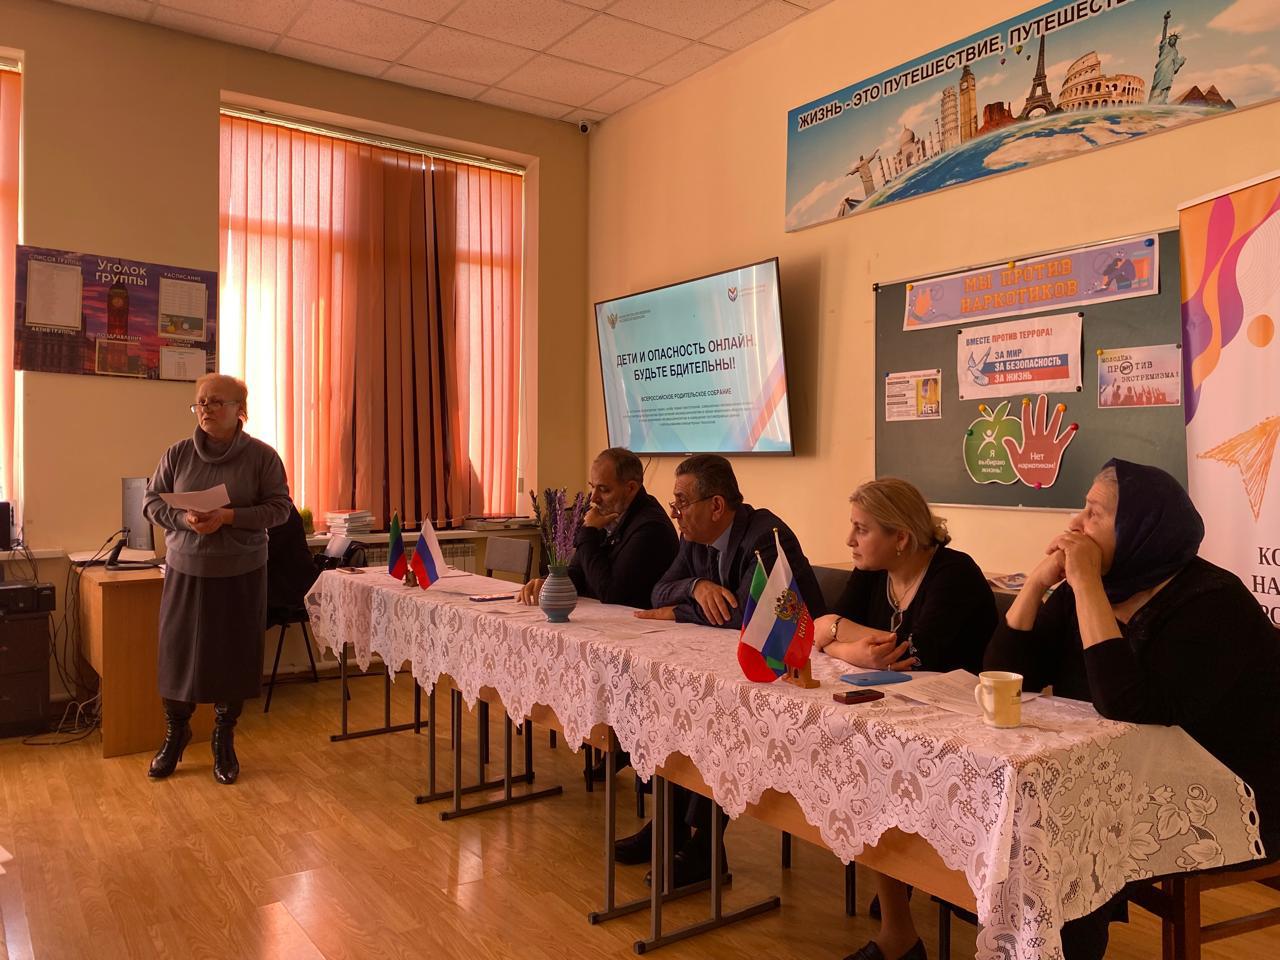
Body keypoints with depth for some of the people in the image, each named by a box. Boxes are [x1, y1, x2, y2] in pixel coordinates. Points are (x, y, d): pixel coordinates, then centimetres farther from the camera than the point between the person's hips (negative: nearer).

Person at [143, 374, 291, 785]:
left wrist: (229, 517, -19)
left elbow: (279, 507, -6)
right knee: (178, 653, 7)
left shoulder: (262, 456, -5)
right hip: (185, 571, 2)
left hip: (241, 574, -1)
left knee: (233, 657, 6)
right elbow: (151, 502, 6)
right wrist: (184, 519, -14)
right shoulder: (178, 454, 1)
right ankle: (175, 734, 30)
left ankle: (224, 742, 25)